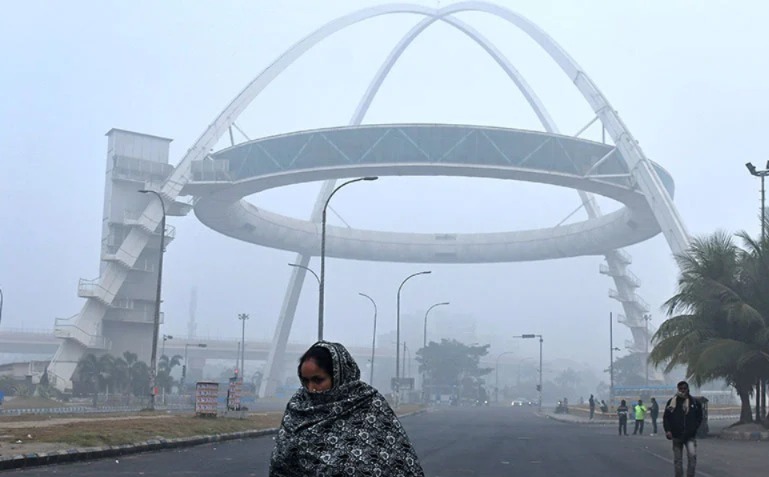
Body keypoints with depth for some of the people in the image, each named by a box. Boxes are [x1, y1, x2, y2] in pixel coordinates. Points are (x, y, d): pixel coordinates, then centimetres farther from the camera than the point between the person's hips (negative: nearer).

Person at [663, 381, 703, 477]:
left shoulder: (694, 402, 2)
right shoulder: (672, 402, 0)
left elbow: (699, 418, 8)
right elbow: (666, 417, 2)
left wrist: (693, 429, -3)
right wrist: (667, 430, -11)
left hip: (690, 436, -1)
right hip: (676, 436, 1)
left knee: (692, 455, -18)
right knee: (677, 460, 7)